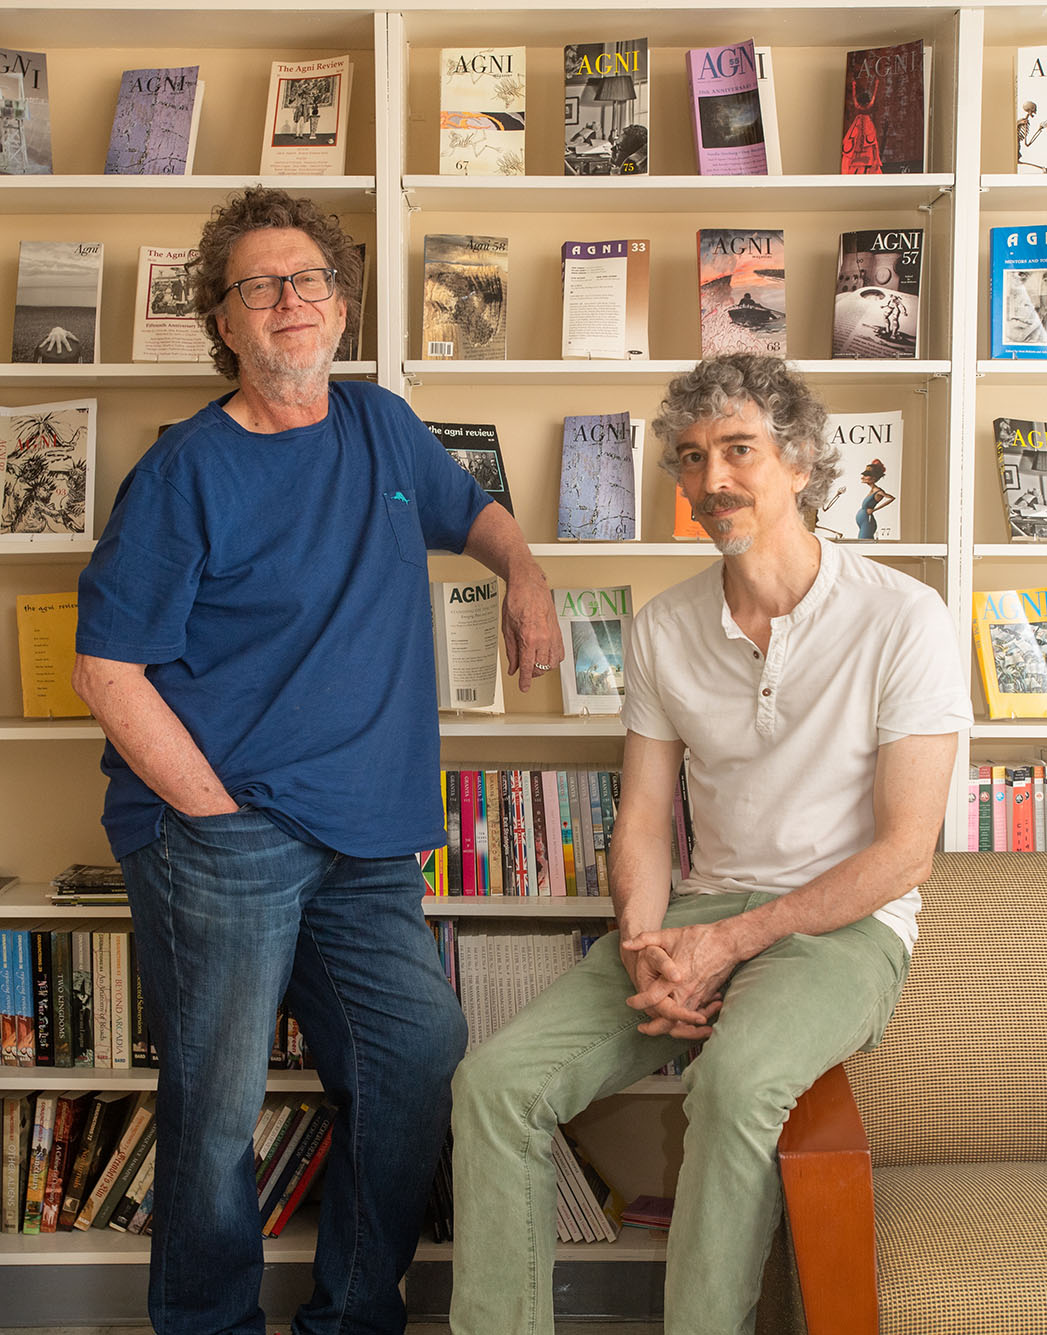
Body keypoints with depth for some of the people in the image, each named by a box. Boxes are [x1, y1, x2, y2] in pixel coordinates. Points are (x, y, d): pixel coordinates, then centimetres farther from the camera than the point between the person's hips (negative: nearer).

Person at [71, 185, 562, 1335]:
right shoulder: (185, 473, -5)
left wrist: (524, 573, 10)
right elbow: (106, 666, -8)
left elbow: (472, 511, 32)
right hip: (217, 839, -5)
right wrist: (221, 813, -12)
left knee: (427, 1068, 3)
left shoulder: (383, 428, 12)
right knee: (217, 1110, 0)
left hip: (367, 848, 6)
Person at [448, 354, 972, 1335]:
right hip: (702, 914, 5)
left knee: (734, 1077, -37)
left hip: (845, 925, -4)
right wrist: (645, 950, -12)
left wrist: (729, 942, -16)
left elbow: (904, 850, -10)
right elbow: (643, 819, 8)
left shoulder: (900, 619, -9)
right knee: (495, 1079, -15)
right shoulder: (663, 628, 7)